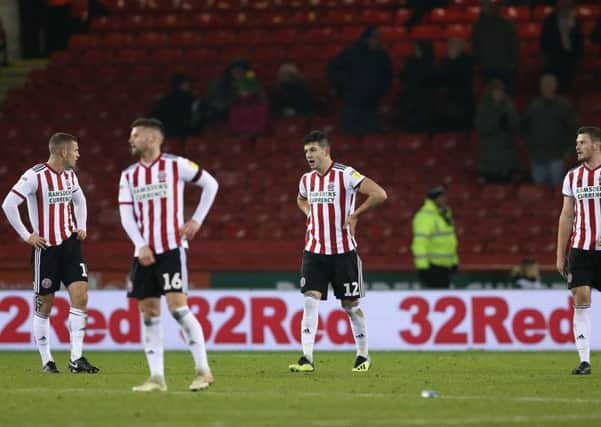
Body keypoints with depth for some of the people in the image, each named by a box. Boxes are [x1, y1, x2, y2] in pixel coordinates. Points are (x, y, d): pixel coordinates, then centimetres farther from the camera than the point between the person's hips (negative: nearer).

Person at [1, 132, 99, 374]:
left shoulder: (69, 175, 9)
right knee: (45, 304, 3)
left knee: (80, 296, -8)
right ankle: (46, 361, 14)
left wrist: (81, 227, 15)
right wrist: (26, 236, -13)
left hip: (69, 243, 6)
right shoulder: (35, 176, -14)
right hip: (46, 247, -6)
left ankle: (76, 359, -7)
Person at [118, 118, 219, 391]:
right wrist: (141, 246, -9)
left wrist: (197, 220, 2)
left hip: (172, 248, -5)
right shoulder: (129, 176, 11)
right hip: (144, 253, 5)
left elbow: (210, 184, 8)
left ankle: (203, 370, -8)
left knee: (178, 307, -14)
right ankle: (156, 377, 5)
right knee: (149, 314, 3)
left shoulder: (175, 166, -1)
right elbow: (126, 215, 5)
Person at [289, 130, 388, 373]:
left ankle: (363, 356, 21)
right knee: (310, 301, -9)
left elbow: (380, 195, -18)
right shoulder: (307, 180, 8)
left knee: (351, 305, 6)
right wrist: (311, 215, 12)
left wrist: (355, 215, -14)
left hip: (343, 251, -4)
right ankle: (307, 358, -13)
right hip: (314, 251, 4)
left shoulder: (345, 175, -11)